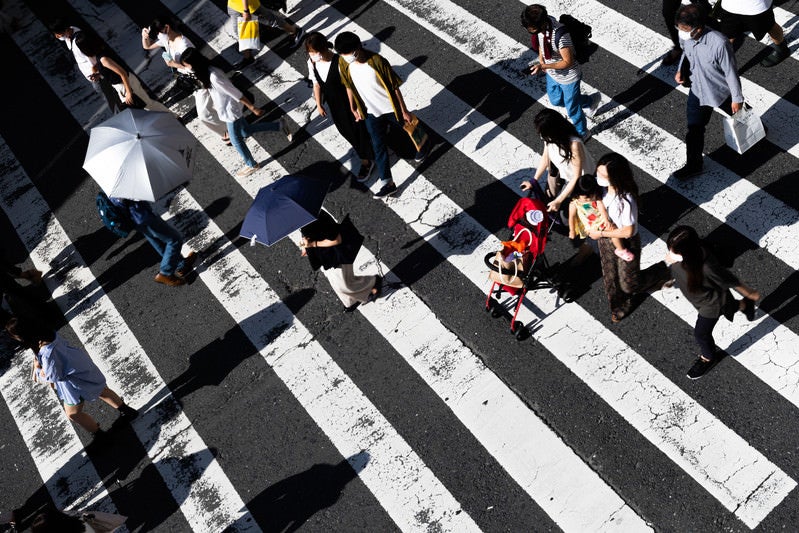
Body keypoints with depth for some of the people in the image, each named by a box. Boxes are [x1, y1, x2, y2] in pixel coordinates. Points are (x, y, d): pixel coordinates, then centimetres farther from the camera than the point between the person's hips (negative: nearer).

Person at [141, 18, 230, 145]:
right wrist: (145, 36, -13)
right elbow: (147, 46, 8)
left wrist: (174, 64, -30)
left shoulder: (184, 45, -33)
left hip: (200, 80, -9)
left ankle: (229, 130, 13)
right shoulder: (166, 40, -5)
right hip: (189, 81, 9)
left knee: (204, 114, -6)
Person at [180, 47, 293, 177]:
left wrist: (253, 108, -22)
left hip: (231, 111, -9)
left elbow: (236, 93, -29)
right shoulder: (206, 71, -6)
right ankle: (279, 125, 31)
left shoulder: (214, 76, -34)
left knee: (236, 140, 12)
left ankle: (251, 165, 36)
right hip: (226, 109, 9)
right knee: (246, 132, 24)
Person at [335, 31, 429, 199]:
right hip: (371, 112, 3)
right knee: (378, 147, 4)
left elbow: (395, 87, -20)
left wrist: (404, 111, -13)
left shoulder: (377, 61, -30)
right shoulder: (343, 63, -16)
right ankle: (387, 183, 11)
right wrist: (353, 108, 10)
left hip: (391, 108, -3)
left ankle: (422, 144, 55)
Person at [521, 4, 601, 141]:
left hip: (568, 78, -8)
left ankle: (582, 134, 44)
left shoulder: (560, 35, -40)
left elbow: (568, 62, -31)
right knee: (556, 101, 29)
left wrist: (544, 66, -35)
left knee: (572, 109, 14)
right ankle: (592, 100, 50)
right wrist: (541, 57, -7)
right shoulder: (541, 23, -17)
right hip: (552, 74, 8)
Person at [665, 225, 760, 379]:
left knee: (701, 333, 17)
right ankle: (744, 305, 67)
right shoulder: (676, 253, -30)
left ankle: (708, 358, 49)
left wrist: (749, 293, -10)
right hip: (699, 297, 6)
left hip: (711, 302, -6)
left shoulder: (707, 267, -47)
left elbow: (729, 280, -27)